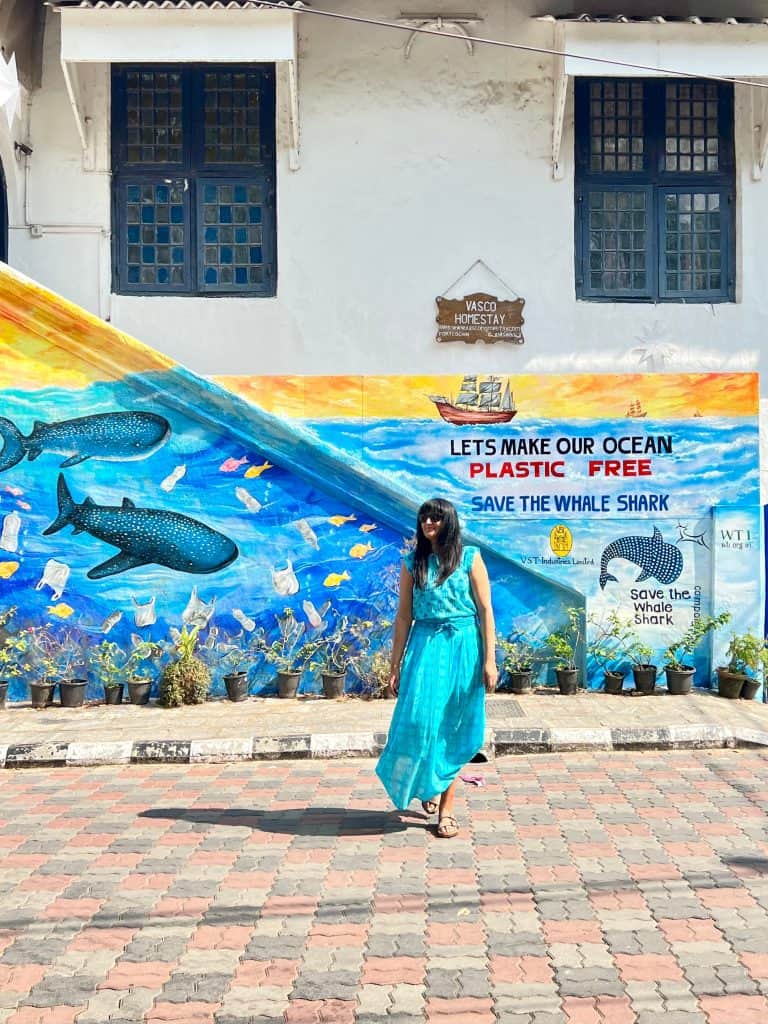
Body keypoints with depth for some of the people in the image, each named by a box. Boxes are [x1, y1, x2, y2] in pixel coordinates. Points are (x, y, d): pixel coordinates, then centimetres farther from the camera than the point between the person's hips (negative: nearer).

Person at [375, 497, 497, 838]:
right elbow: (404, 616, 7)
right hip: (425, 646, 1)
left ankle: (446, 807, 13)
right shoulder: (412, 563, 7)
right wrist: (396, 664, 5)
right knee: (420, 719, -8)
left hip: (463, 647, -1)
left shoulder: (470, 558, 2)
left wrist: (490, 660, -6)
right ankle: (426, 785, 22)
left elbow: (485, 610, 0)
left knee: (454, 728, 3)